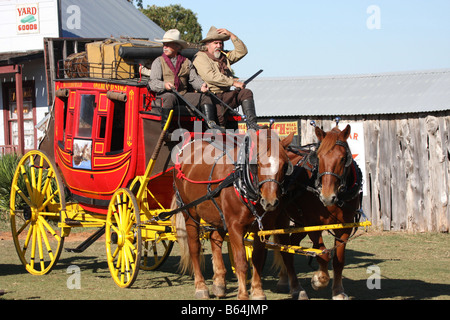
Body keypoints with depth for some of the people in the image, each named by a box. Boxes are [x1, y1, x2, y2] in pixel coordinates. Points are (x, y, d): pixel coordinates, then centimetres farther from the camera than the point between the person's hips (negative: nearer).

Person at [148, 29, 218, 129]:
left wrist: (201, 85, -15)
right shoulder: (158, 62, 10)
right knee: (170, 98, -38)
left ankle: (211, 123, -22)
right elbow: (153, 82, -2)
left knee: (205, 97, -14)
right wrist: (164, 85, -25)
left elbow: (194, 78, 9)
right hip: (165, 94, -4)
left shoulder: (186, 62, 20)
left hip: (183, 95, 4)